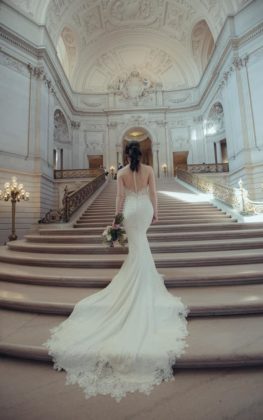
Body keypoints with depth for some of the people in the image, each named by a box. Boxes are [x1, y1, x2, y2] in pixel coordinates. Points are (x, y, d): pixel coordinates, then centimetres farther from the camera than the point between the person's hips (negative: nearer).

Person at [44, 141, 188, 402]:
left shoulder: (122, 172, -3)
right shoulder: (149, 170, 0)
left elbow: (120, 197, -5)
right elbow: (153, 193, -1)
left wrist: (117, 217, 3)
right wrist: (155, 212, 10)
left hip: (130, 210, -2)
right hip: (145, 209, 3)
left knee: (138, 248, 5)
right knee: (140, 241, 25)